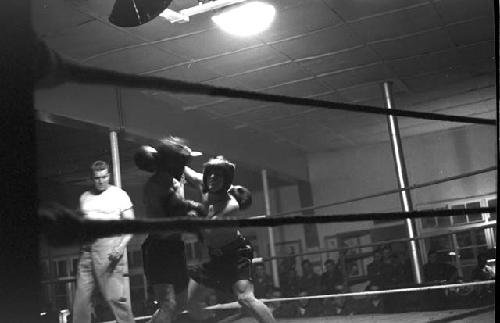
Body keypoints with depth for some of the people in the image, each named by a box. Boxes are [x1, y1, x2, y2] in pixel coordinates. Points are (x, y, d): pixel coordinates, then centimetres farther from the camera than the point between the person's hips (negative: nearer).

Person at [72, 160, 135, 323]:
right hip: (86, 250, 5)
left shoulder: (119, 194, 1)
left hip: (109, 248, -5)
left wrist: (121, 247, -14)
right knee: (81, 296, 5)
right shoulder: (84, 197, 15)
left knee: (115, 297, -9)